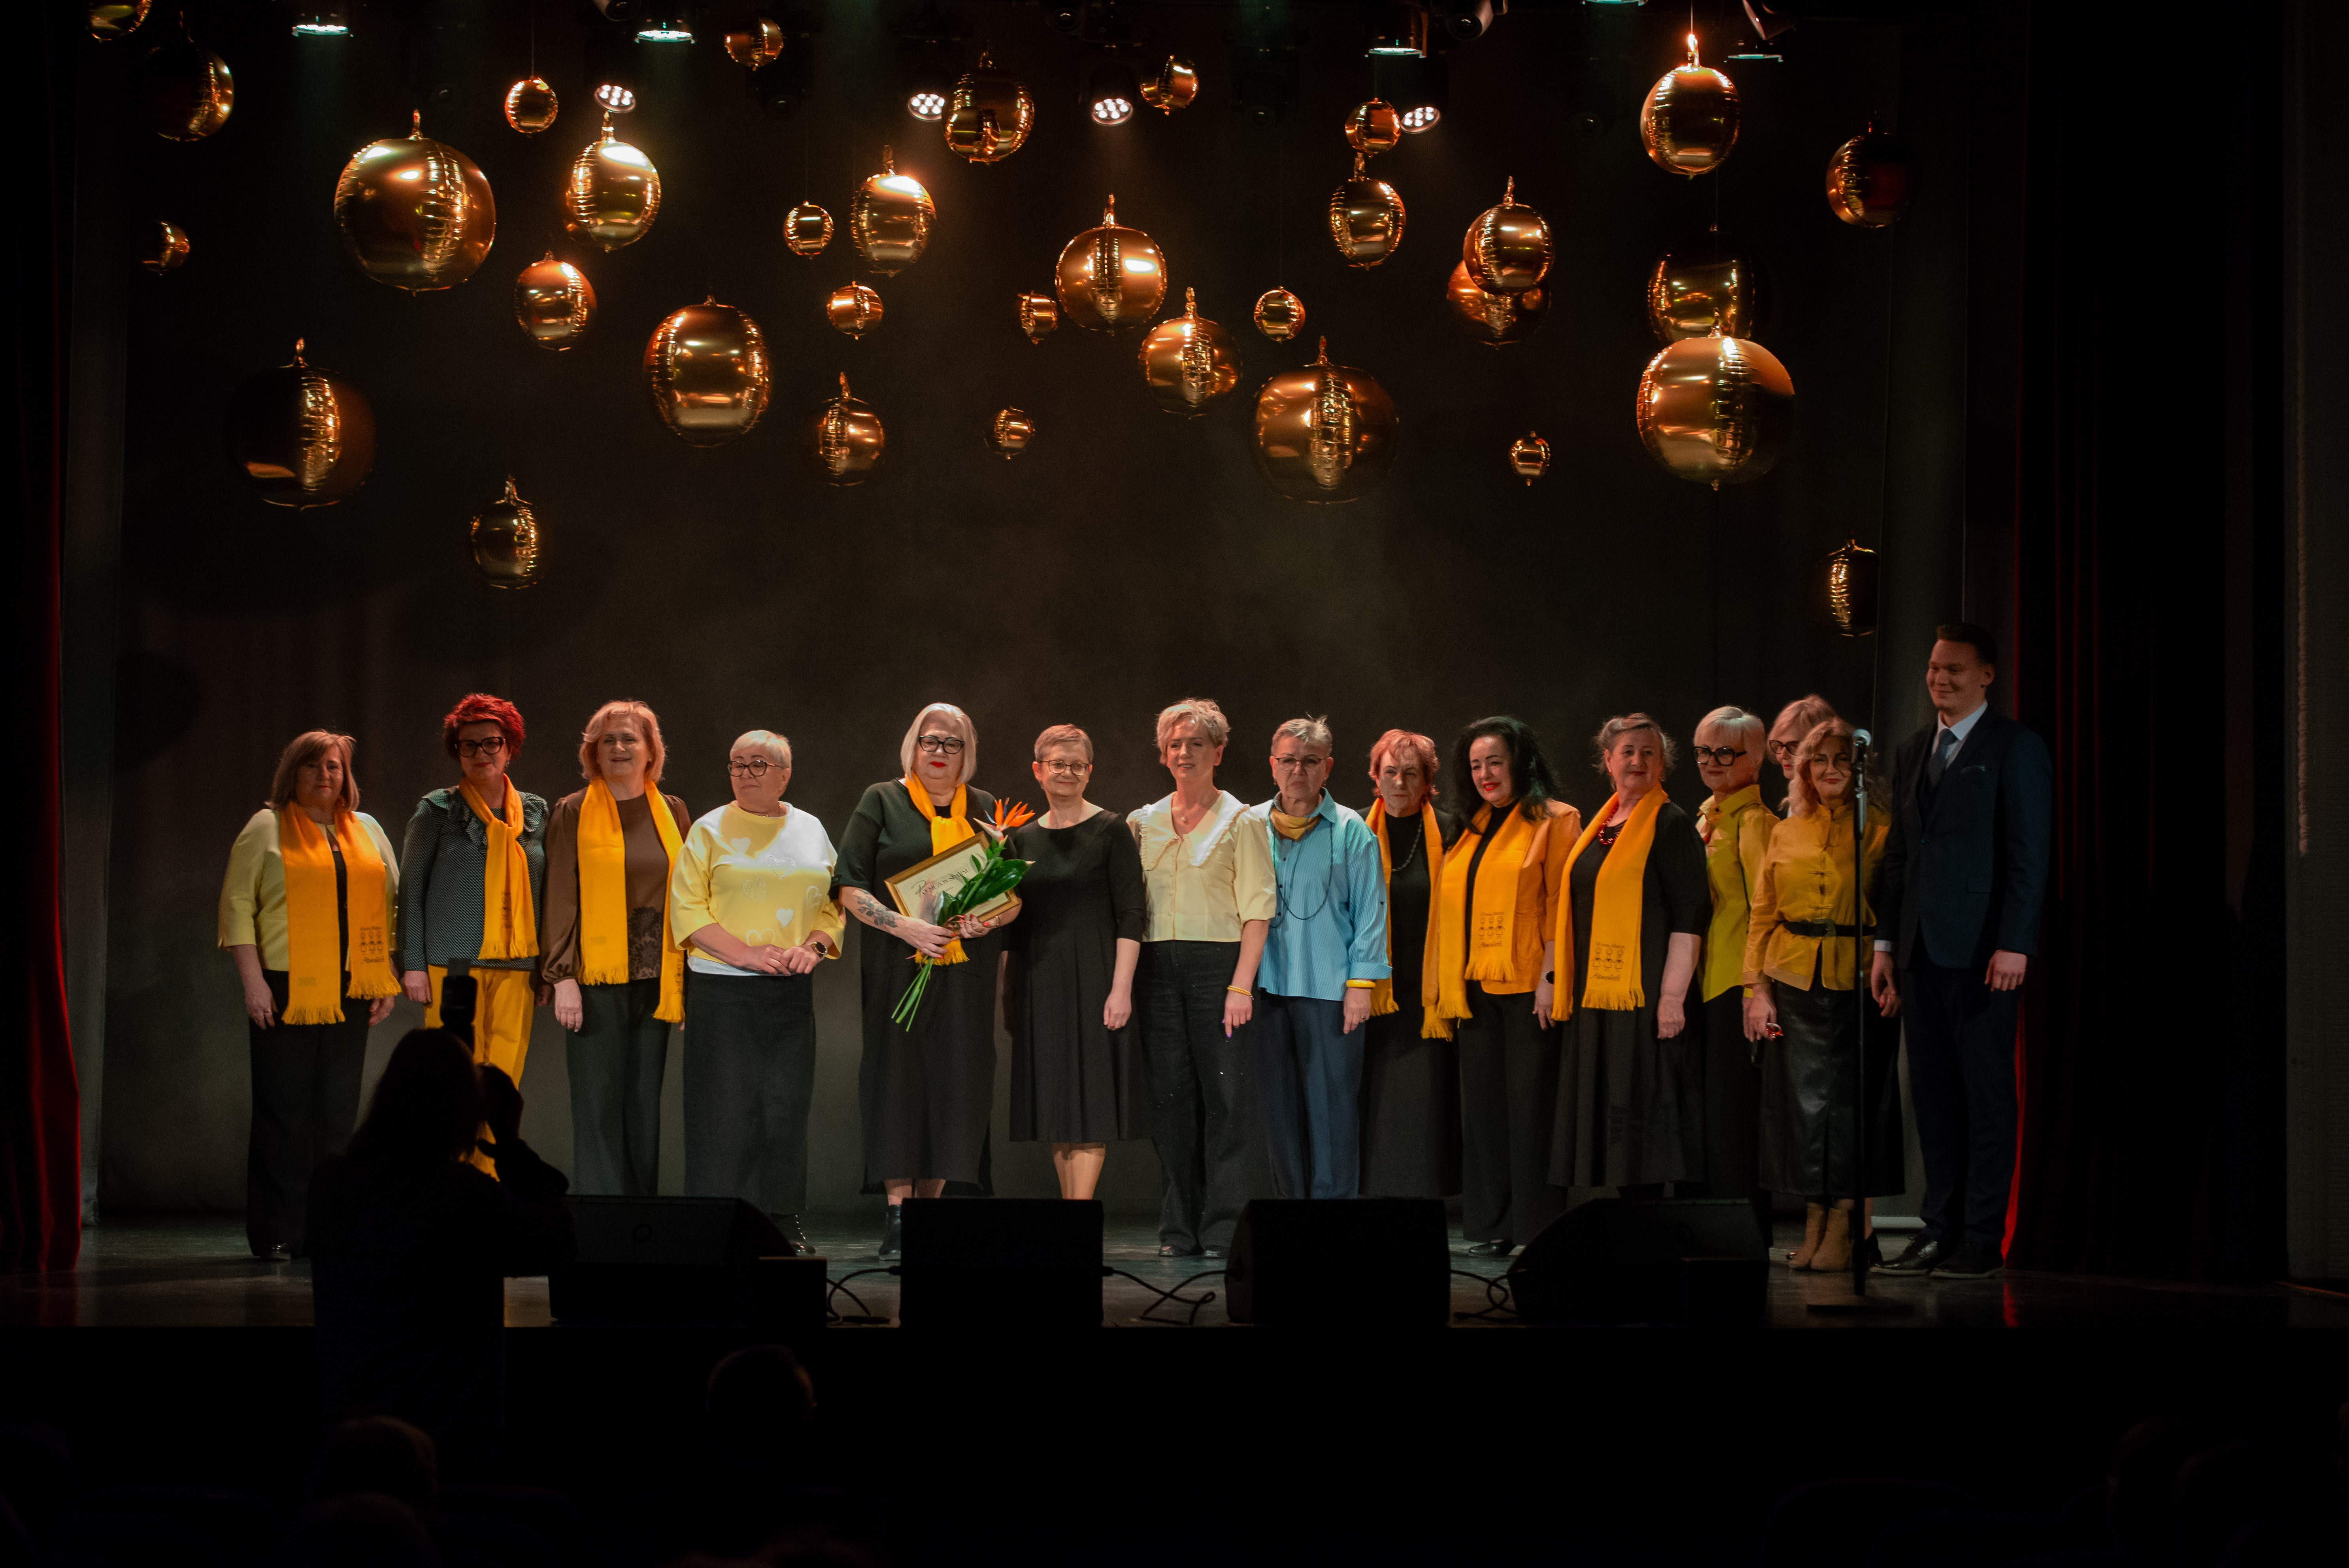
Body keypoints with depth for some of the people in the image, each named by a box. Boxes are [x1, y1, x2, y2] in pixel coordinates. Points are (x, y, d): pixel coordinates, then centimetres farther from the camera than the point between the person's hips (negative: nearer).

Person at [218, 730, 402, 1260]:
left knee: (339, 1109, 3)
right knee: (284, 1110, -4)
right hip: (285, 991, -4)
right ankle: (277, 1233, -1)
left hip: (350, 992, 4)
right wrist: (253, 982, -11)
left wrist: (386, 981, 8)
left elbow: (389, 906, 16)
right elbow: (237, 907, -2)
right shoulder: (266, 829, 3)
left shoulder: (368, 832, 15)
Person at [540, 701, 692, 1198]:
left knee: (645, 1101, 5)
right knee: (599, 1104, -6)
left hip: (655, 978, 3)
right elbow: (560, 900, -2)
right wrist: (563, 978, -10)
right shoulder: (573, 814, 2)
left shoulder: (673, 813, 12)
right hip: (597, 979, -3)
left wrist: (688, 978, 8)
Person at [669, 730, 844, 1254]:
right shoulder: (710, 831, 2)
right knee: (727, 1101, -6)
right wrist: (744, 953, -15)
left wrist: (812, 947, -6)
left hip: (792, 991, 3)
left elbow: (833, 905, 14)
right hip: (723, 989, -3)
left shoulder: (812, 832, 12)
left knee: (787, 1101, 2)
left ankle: (783, 1217, 10)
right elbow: (687, 907, -5)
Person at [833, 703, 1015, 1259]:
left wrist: (991, 919, -6)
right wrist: (905, 926, -14)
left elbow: (1014, 895, 16)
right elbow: (850, 889, 0)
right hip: (898, 965, -3)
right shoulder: (881, 802, 7)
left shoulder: (986, 811, 15)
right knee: (899, 1078, -7)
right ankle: (897, 1210, -7)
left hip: (965, 969, 3)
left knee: (955, 1083, -3)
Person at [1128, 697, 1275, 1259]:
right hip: (1157, 966, 4)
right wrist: (1123, 982, 2)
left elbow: (1257, 910, -4)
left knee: (1224, 1095, -6)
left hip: (1218, 962, -4)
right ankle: (1181, 1228, 8)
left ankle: (1222, 1228, -3)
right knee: (1170, 1096, 3)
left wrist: (1242, 984, -14)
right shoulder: (1143, 823, 15)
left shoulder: (1239, 821, 3)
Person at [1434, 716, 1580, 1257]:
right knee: (1483, 1103, 6)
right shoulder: (1470, 828, 18)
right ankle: (1493, 1226, 10)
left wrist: (1550, 975, -16)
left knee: (1531, 1102, -6)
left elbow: (1560, 904, -8)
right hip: (1476, 988, 7)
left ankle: (1539, 1227, -2)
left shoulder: (1554, 821, -2)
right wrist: (1449, 985, 11)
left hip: (1528, 987, -7)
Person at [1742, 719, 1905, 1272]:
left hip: (1856, 982, -3)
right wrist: (1757, 988, 3)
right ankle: (1815, 1225, 12)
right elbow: (1763, 915, 12)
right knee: (1803, 1099, 4)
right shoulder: (1785, 836, 11)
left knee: (1850, 1098, -1)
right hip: (1794, 984, 3)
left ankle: (1843, 1227, 6)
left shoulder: (1878, 833, 1)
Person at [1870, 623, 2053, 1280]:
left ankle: (1984, 1239, 1)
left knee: (1987, 1092, -2)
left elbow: (2030, 853, -8)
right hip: (1923, 949, 6)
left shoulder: (2015, 748, -3)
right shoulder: (1912, 751, 16)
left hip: (1982, 949, -6)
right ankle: (1940, 1229, 14)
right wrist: (1887, 944, 14)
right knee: (1932, 1093, 8)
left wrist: (2014, 945, -15)